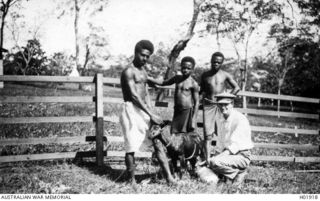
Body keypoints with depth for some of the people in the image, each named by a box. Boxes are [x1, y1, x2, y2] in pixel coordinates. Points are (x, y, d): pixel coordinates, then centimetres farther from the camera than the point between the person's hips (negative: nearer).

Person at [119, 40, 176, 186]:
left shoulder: (143, 71, 18)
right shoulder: (129, 71, -10)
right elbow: (134, 96, -17)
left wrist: (151, 113, 5)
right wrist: (151, 115, -18)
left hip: (144, 110, 8)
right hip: (131, 110, -8)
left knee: (158, 143, 0)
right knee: (131, 147, -3)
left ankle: (169, 177, -2)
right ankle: (131, 180, 8)